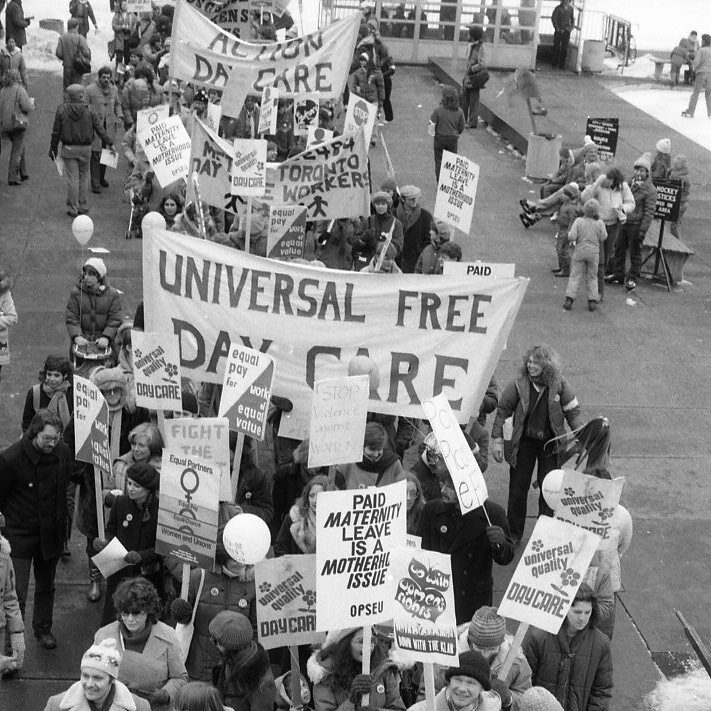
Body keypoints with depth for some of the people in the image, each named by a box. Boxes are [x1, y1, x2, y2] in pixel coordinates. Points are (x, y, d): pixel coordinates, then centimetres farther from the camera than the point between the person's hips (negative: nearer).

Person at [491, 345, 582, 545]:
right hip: (524, 442, 0)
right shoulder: (519, 384, -12)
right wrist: (497, 439, -9)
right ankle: (513, 533, 20)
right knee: (517, 489, 5)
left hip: (551, 443, 0)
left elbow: (573, 411, 1)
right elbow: (502, 410, -4)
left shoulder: (559, 384, -10)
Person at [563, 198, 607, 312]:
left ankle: (569, 299, -2)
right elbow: (603, 237, 0)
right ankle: (592, 301, 8)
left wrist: (570, 234, 7)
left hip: (580, 250, -1)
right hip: (594, 252, 1)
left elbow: (572, 237, -17)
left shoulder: (578, 221, -12)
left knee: (575, 276, 6)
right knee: (592, 277, 12)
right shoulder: (599, 223, -10)